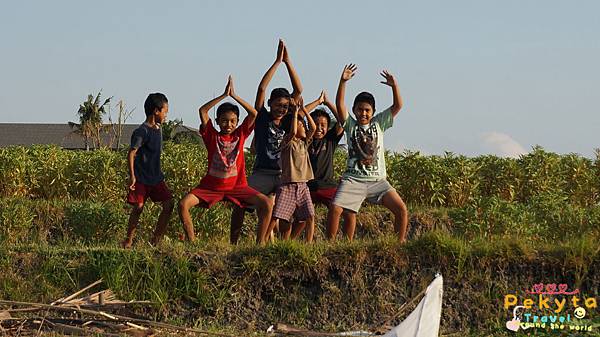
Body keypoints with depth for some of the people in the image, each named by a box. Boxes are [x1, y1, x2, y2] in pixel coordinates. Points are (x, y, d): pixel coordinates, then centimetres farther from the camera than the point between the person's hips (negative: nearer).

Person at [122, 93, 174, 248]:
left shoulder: (158, 129, 12)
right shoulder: (142, 131, -15)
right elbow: (131, 153, -18)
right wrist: (132, 176, -24)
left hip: (156, 177, 7)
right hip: (141, 178, -7)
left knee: (168, 203, -4)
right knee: (138, 208, -7)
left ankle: (156, 239, 3)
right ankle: (128, 240, 8)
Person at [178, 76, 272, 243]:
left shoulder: (240, 135, 4)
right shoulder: (212, 136, 0)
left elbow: (253, 113, -6)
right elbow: (203, 110, -11)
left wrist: (234, 95, -7)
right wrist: (224, 95, -13)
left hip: (236, 186, 1)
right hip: (211, 186, -1)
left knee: (266, 204, -19)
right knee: (184, 204, -22)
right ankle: (191, 242, -14)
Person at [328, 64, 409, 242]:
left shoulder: (378, 123, 10)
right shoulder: (350, 125, 6)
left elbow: (397, 105, 1)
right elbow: (339, 104, -9)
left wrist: (394, 86, -15)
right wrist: (343, 81, -21)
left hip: (377, 180, 2)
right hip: (353, 179, -2)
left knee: (401, 210, -9)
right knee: (335, 209, -20)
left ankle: (400, 242, 6)